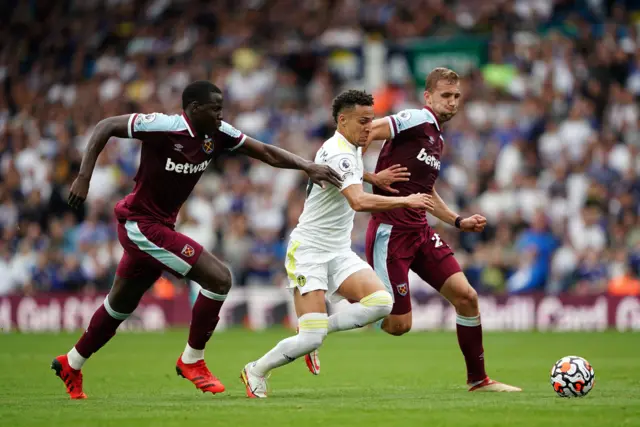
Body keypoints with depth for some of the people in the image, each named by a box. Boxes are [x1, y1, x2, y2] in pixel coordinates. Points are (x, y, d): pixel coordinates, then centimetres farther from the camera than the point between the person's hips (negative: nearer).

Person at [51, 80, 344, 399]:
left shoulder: (217, 134, -3)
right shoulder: (163, 127, -23)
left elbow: (266, 153, 1)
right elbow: (106, 126, -17)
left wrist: (307, 167, -12)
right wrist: (84, 177, -24)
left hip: (160, 227, 8)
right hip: (141, 225, -8)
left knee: (120, 305, 23)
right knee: (219, 278, -16)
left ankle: (71, 364, 41)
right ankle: (192, 360, -1)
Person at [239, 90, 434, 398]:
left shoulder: (352, 149, 11)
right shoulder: (338, 152, -20)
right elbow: (359, 201, -34)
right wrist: (406, 201, -27)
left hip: (339, 252, 9)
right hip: (309, 252, -9)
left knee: (381, 302, -16)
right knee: (311, 340, -15)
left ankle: (319, 330, 3)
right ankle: (256, 371, 10)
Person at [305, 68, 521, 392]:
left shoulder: (437, 139, 18)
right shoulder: (418, 120, -9)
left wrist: (459, 221, 22)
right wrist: (367, 176, -22)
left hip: (419, 232, 8)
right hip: (390, 230, -8)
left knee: (466, 296, -2)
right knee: (398, 324, -7)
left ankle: (478, 380, 11)